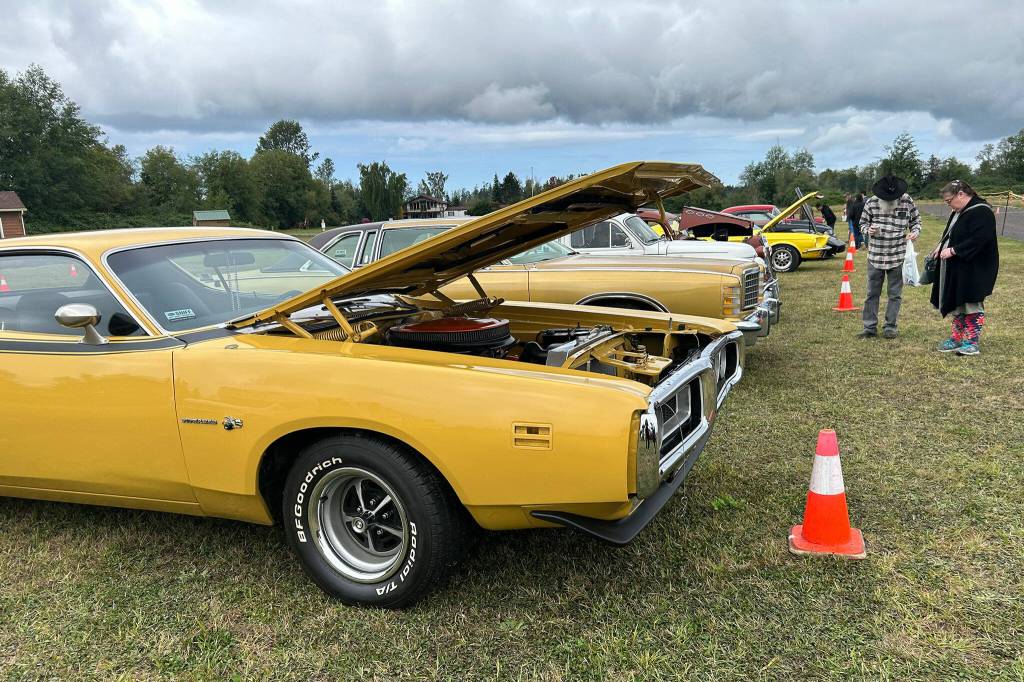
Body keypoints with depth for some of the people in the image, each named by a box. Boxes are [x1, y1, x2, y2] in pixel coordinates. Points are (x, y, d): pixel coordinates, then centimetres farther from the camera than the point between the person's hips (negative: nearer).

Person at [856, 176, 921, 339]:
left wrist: (915, 231, -10)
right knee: (872, 293, 6)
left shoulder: (907, 201, -3)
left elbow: (916, 220, 10)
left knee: (895, 294, 6)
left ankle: (890, 326, 16)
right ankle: (870, 327, 13)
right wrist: (868, 230, -15)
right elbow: (863, 222, 7)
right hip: (875, 255, 0)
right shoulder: (871, 202, -4)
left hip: (898, 256, 0)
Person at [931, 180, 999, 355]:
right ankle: (957, 338, 23)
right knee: (957, 303, 14)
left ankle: (972, 342, 6)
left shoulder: (981, 212, -18)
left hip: (975, 270, -9)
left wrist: (952, 250, -23)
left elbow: (978, 240, -26)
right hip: (957, 269, 9)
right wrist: (941, 246, 3)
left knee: (972, 305, -1)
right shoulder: (958, 212, 11)